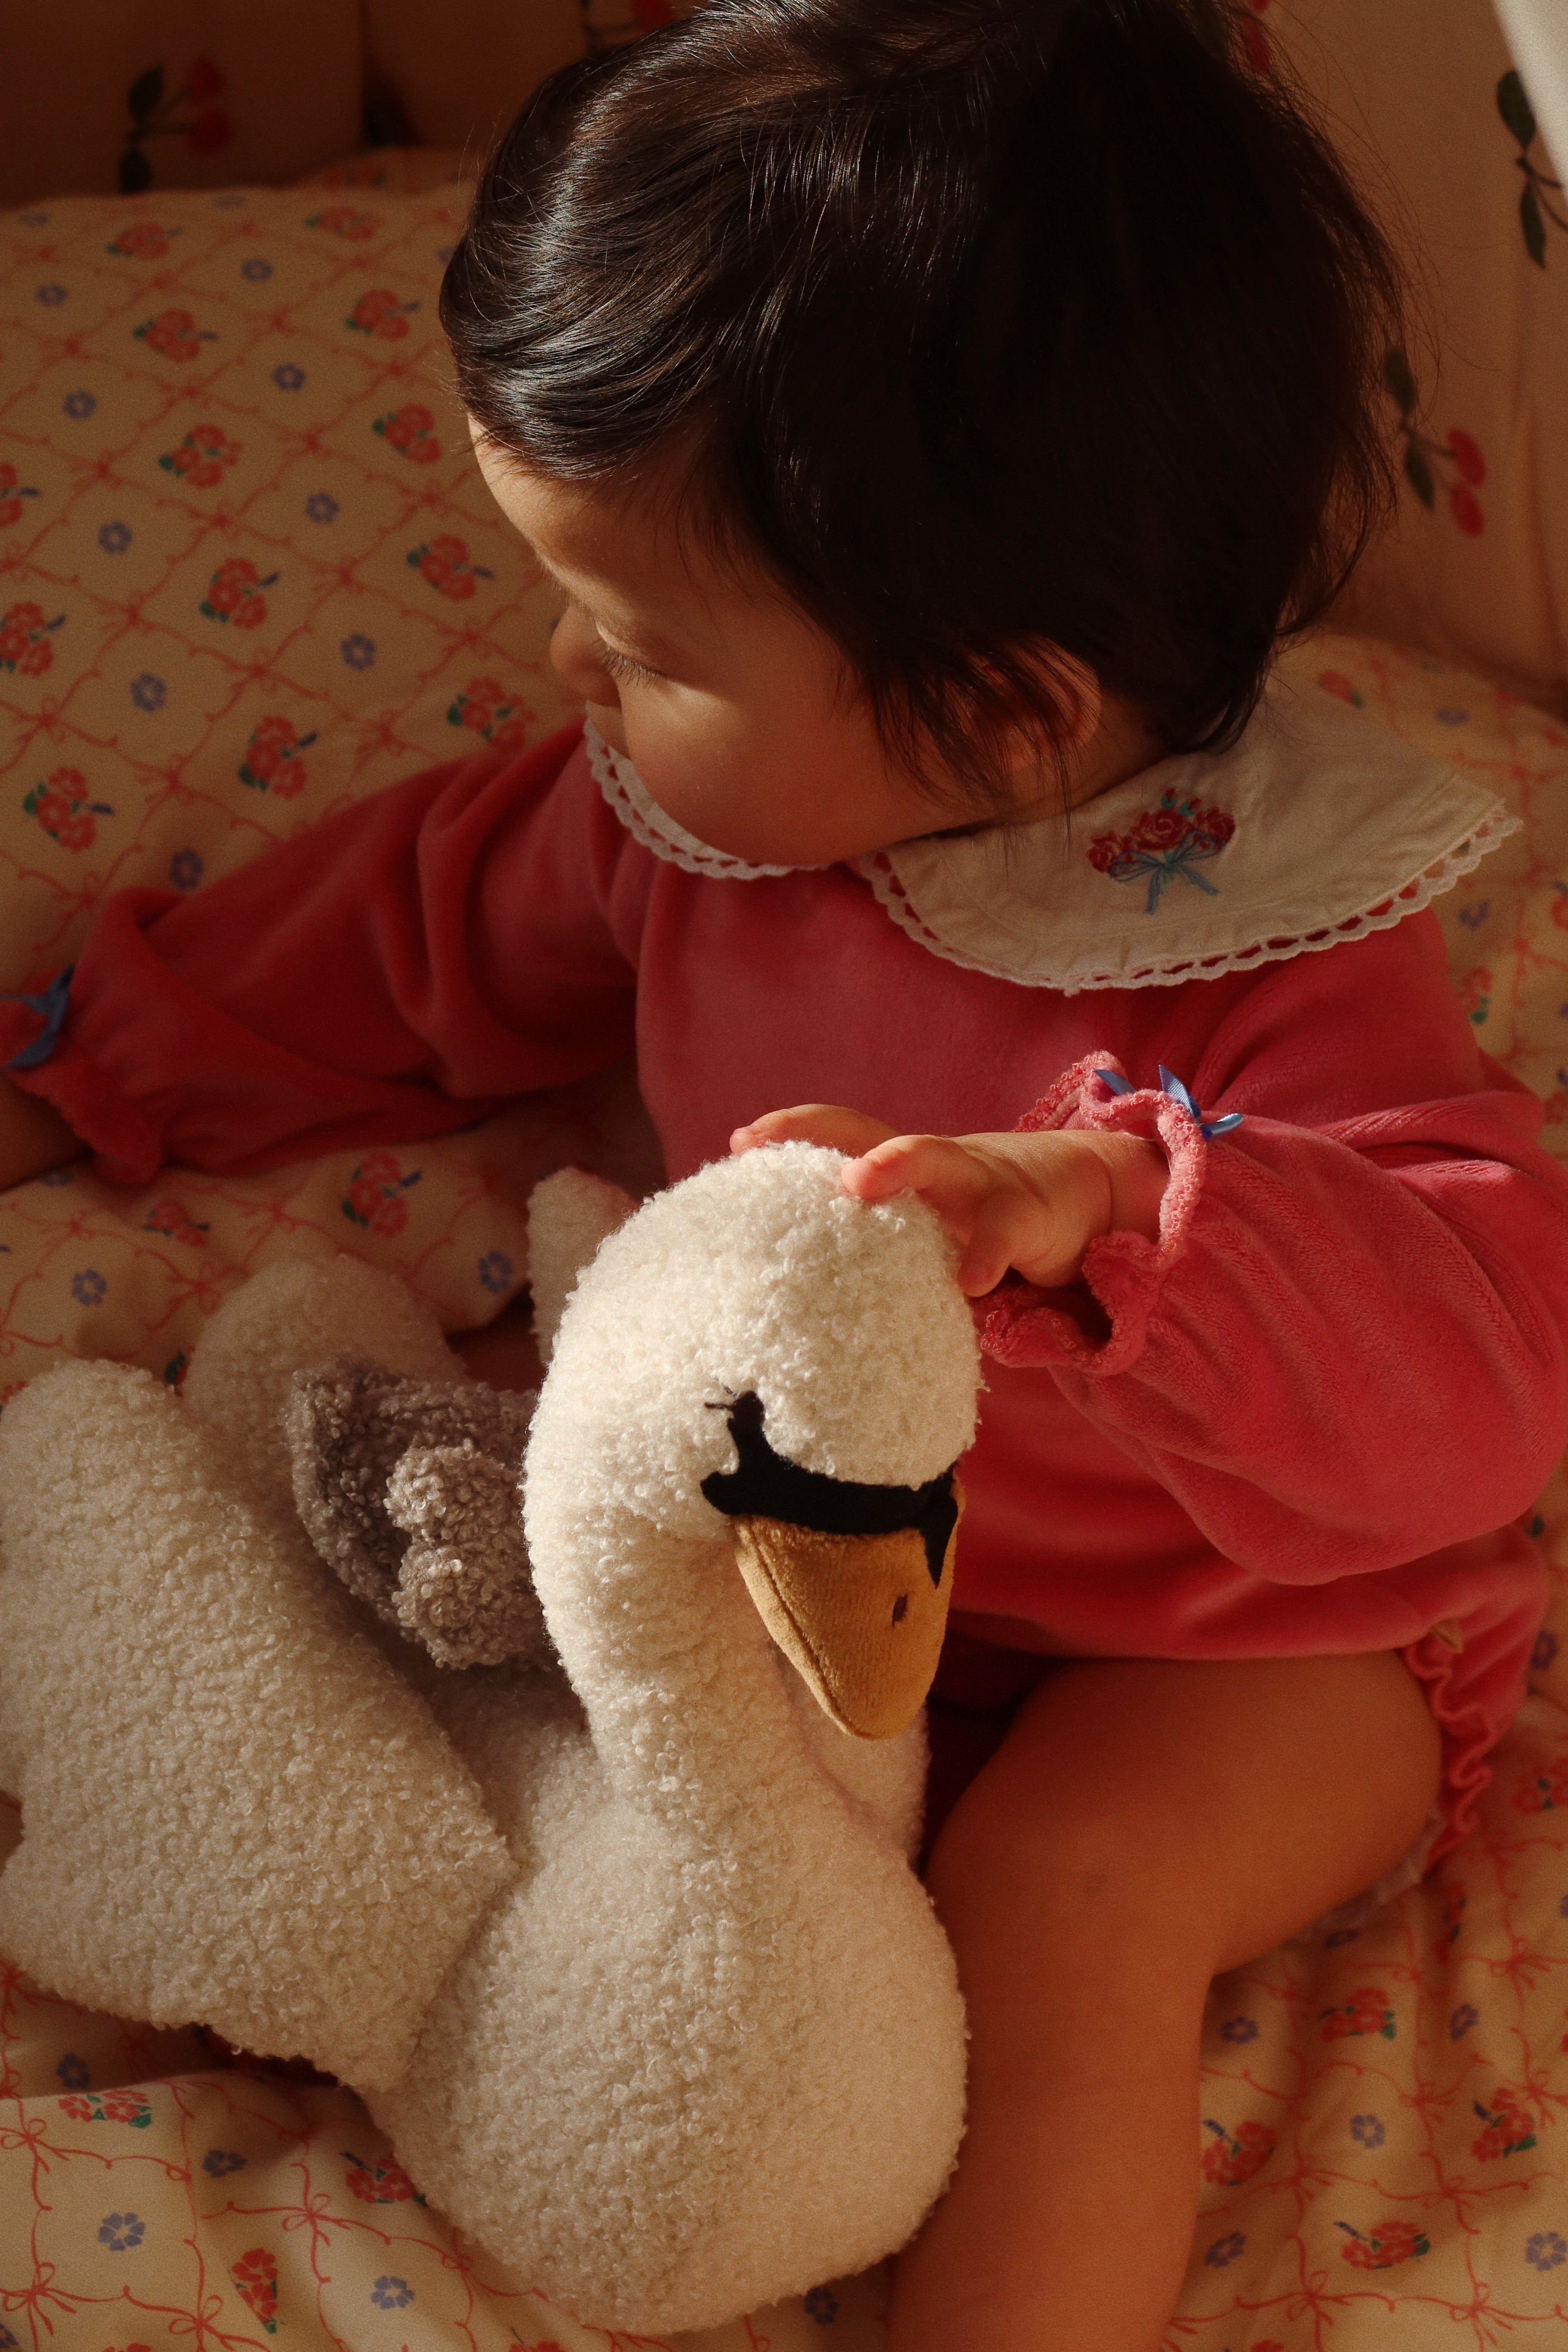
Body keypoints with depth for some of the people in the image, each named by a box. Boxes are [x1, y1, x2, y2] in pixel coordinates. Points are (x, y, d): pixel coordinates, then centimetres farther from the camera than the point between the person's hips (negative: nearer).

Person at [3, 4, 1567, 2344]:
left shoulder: (1274, 970, -33)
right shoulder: (726, 788, -12)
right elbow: (447, 924, 6)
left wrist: (1114, 1209, -60)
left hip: (1254, 1631, -6)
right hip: (832, 1520, 7)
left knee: (1063, 1886, -29)